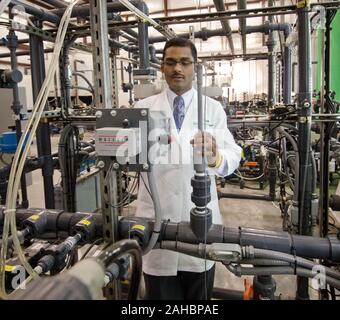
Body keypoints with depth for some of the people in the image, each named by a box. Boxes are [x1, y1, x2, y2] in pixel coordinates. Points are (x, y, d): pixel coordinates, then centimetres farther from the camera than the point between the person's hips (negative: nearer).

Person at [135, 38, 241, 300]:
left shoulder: (213, 109, 1)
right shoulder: (144, 107, 3)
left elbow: (232, 159, -10)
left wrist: (214, 157, -32)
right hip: (156, 217, 0)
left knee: (199, 294, 17)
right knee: (159, 293, 15)